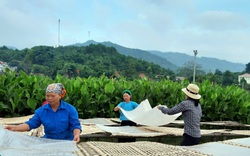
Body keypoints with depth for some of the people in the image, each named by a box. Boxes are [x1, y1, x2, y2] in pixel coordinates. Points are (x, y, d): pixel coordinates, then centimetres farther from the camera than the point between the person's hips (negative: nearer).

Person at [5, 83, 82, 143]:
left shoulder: (70, 109, -3)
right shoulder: (41, 111, 5)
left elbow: (75, 125, -6)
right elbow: (31, 124, 0)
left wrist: (77, 135, -28)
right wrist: (15, 128, -15)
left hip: (67, 142, -2)